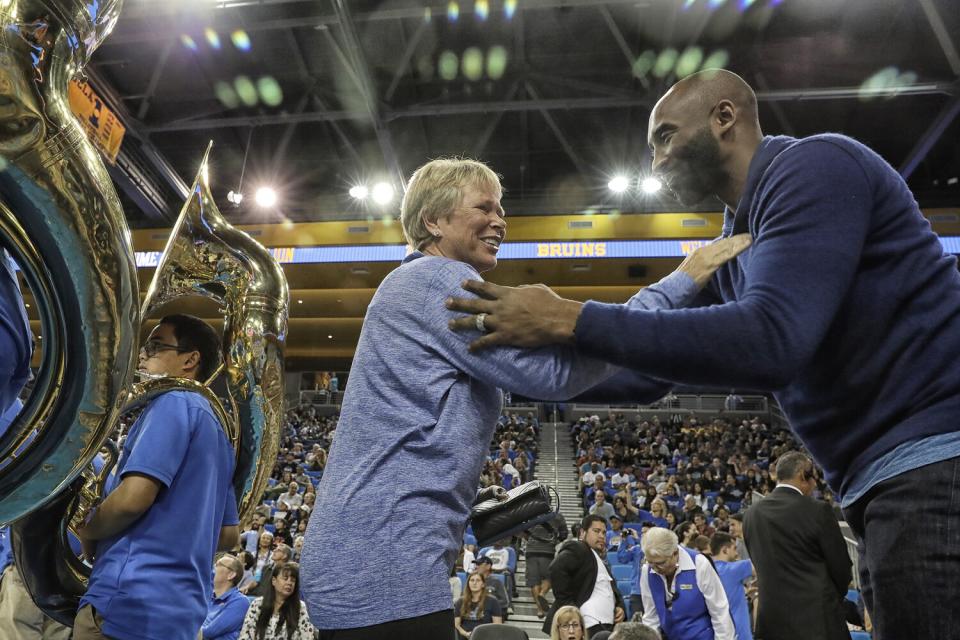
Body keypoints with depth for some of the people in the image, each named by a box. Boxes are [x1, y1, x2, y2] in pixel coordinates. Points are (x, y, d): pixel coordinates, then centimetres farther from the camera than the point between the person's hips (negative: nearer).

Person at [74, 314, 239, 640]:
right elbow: (229, 535, 17)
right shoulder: (218, 430, 17)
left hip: (131, 602, -9)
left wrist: (86, 532, -1)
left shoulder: (174, 401, -9)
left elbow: (132, 498, -20)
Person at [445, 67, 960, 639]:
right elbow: (651, 373, 18)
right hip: (885, 483, 9)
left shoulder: (813, 165, -12)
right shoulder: (732, 253, 16)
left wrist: (569, 320, -24)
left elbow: (769, 340, -28)